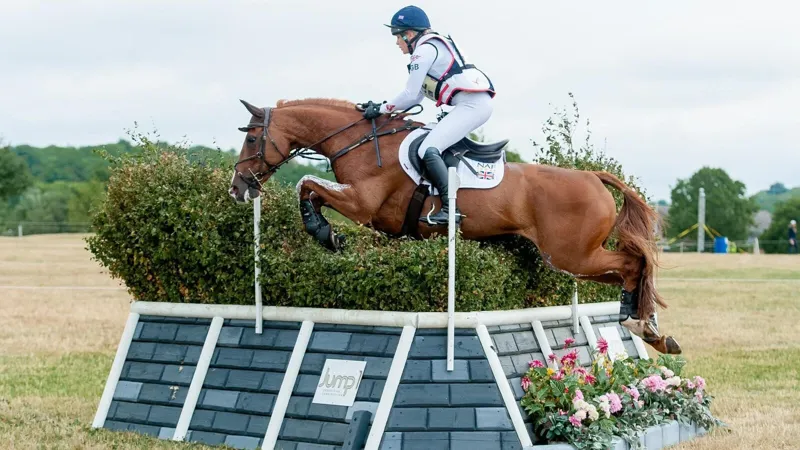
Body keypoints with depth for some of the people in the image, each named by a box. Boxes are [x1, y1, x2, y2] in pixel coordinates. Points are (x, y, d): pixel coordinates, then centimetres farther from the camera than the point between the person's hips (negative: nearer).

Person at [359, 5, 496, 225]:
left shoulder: (424, 50, -5)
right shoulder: (433, 48, 26)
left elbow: (410, 95, -8)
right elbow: (416, 97, 26)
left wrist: (381, 109, 4)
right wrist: (381, 106, 21)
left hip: (470, 104, -11)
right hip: (476, 104, 11)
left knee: (428, 150, -20)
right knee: (434, 145, 24)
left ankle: (449, 209, -28)